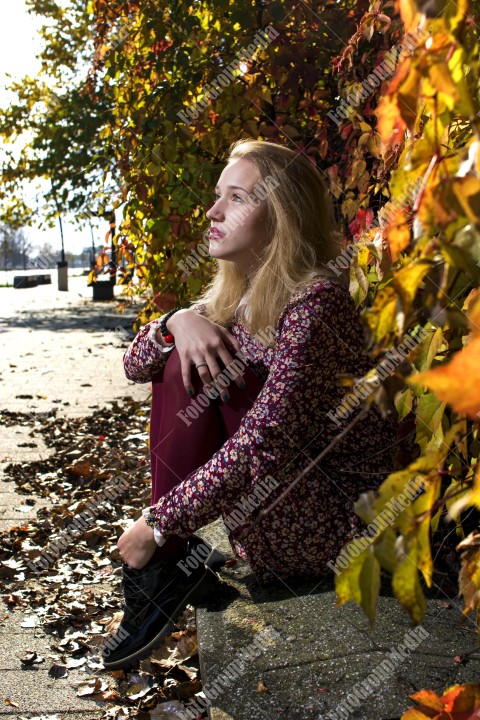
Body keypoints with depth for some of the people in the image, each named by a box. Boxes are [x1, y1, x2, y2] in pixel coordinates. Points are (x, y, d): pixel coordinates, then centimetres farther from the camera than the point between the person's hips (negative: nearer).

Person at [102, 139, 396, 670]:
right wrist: (178, 321, -16)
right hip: (270, 497, 8)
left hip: (335, 516, -8)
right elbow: (136, 365, 7)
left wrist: (157, 524, -25)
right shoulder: (233, 293, 7)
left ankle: (174, 559, -12)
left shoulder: (316, 300, -21)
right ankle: (171, 561, -11)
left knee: (205, 371, -21)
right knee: (179, 362, -5)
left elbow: (263, 441, -29)